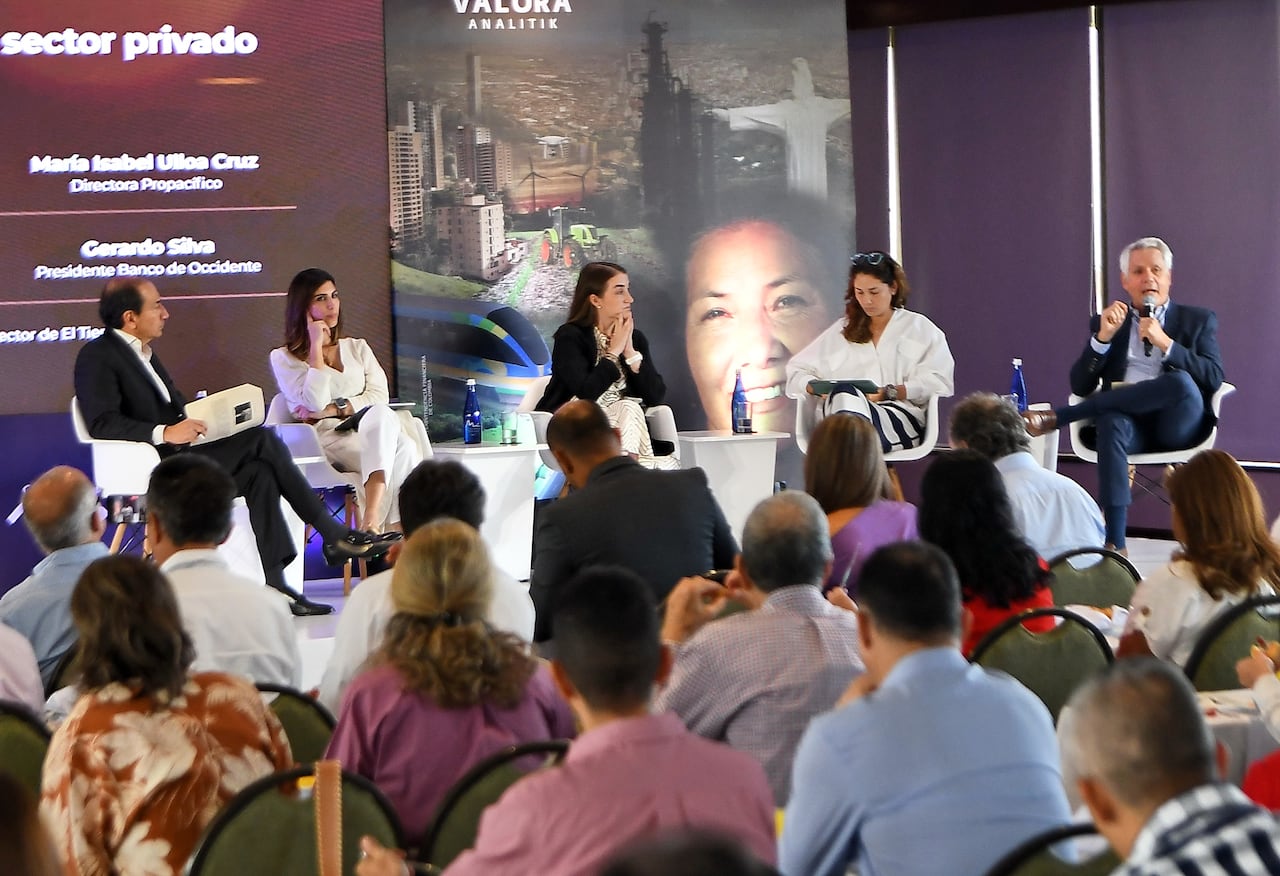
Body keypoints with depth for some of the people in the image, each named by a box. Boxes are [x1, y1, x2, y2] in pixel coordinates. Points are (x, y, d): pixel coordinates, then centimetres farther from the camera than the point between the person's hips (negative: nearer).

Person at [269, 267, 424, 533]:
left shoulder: (357, 347, 25)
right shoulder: (284, 358, 12)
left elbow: (380, 396, 9)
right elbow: (315, 404, -6)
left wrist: (336, 408, -6)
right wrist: (316, 346, -2)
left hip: (372, 431, 4)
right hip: (328, 438, -4)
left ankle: (371, 519, -51)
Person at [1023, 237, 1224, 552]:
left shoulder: (1199, 320, 17)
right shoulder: (1105, 322, 20)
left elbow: (1213, 378, 0)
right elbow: (1080, 386, 9)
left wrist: (1165, 343, -11)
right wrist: (1102, 337, -5)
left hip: (1177, 423, 0)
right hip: (1127, 421, 0)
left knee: (1181, 382, -35)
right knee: (1111, 423, -38)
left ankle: (1058, 417, -25)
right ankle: (1114, 543, -45)